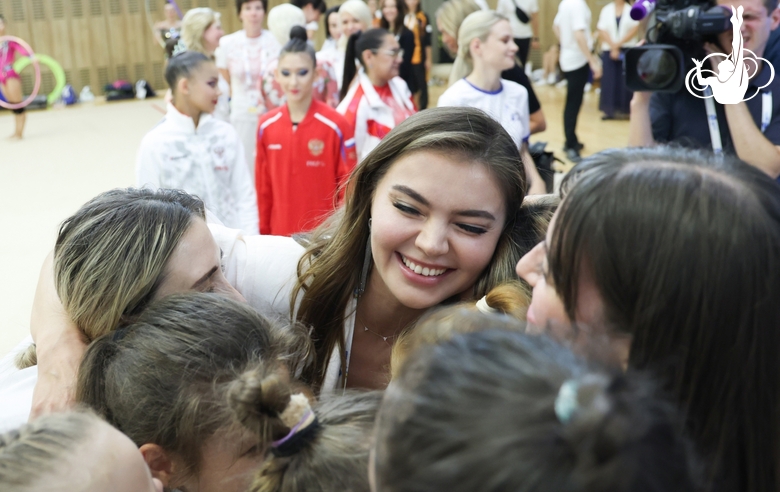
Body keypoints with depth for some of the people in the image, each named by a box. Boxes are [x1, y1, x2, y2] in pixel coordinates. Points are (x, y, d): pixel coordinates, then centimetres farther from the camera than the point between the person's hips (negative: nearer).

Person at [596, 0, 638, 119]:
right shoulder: (606, 10, 6)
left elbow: (635, 29, -6)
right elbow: (602, 30, 0)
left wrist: (618, 44, -11)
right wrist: (613, 47, -11)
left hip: (627, 50, -2)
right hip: (609, 50, 2)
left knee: (626, 80, -4)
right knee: (609, 80, -1)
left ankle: (626, 109, 2)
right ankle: (610, 110, 4)